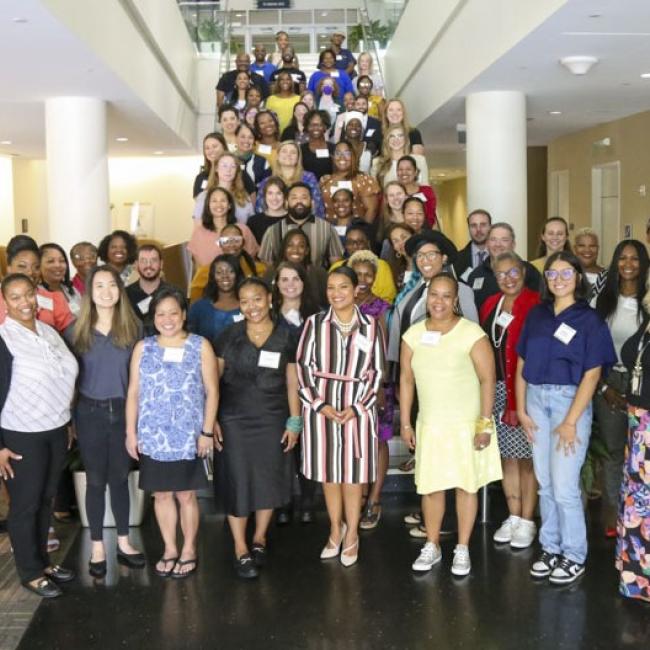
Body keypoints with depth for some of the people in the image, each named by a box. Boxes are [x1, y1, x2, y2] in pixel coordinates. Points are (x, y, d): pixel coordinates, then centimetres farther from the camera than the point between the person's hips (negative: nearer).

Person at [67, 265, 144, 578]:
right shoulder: (76, 331, -2)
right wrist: (68, 418, -2)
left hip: (123, 410, 1)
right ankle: (97, 547, 19)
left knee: (120, 478, 12)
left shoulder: (132, 328, 1)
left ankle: (123, 543, 25)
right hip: (90, 413, -1)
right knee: (95, 481, 7)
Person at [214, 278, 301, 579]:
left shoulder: (284, 337, 1)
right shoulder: (229, 336, -1)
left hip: (272, 421, 1)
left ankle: (259, 538, 29)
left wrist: (294, 422, 1)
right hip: (234, 421, -1)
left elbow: (292, 383, 4)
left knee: (268, 481, 8)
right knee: (238, 482, 0)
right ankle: (241, 549, 11)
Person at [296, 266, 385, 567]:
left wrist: (357, 407, -9)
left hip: (358, 408, -1)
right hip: (320, 407, 1)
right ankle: (336, 529, 29)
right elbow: (302, 366, 1)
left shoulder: (371, 326, -1)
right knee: (328, 472, 10)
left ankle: (351, 535, 22)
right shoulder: (314, 323, 0)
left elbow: (378, 371, 1)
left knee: (353, 473, 5)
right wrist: (321, 405, -9)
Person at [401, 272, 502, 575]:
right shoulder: (414, 334, 1)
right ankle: (432, 546, 25)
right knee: (430, 486, 7)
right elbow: (406, 380, 6)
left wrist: (485, 424, -13)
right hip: (429, 425, 3)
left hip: (466, 424, -3)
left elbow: (487, 380, -11)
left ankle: (462, 549, 20)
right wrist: (405, 423, 5)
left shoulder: (471, 333, -12)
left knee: (465, 485, 6)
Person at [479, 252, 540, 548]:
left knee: (525, 457, 1)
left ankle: (527, 521, 12)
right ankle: (513, 517, 23)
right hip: (497, 389, 6)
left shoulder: (536, 305, -10)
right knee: (506, 455, 12)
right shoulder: (490, 305, 12)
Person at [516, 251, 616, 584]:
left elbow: (592, 373, -9)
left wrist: (571, 421, -13)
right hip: (535, 399, 4)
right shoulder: (536, 315, 8)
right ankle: (551, 548, 23)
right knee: (545, 483, 10)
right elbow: (521, 364, 10)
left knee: (564, 486, -5)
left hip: (570, 400, -4)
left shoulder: (589, 319, -4)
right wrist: (521, 409, 2)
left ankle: (574, 556, 12)